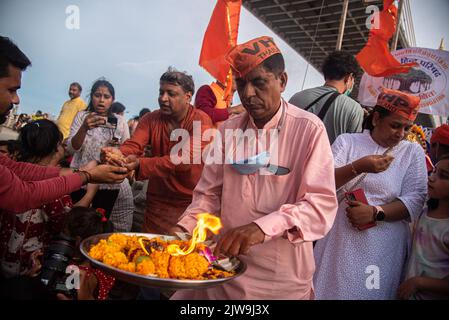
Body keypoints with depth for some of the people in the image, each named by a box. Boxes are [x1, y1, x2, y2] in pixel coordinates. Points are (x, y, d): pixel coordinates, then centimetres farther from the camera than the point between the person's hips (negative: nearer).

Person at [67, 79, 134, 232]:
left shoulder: (119, 122, 9)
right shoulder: (82, 116, 5)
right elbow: (72, 148, -7)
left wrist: (119, 148, -9)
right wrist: (84, 128, -25)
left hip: (113, 184, 1)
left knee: (119, 232, 0)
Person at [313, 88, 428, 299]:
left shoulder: (413, 152, 4)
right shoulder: (347, 141, 2)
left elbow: (415, 200, -4)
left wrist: (375, 212, -18)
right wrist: (357, 167, -23)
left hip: (383, 248, 0)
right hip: (339, 240, 0)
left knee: (371, 293, 10)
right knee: (331, 291, 11)